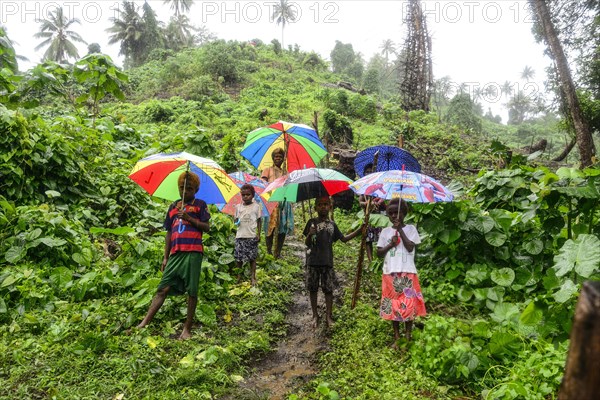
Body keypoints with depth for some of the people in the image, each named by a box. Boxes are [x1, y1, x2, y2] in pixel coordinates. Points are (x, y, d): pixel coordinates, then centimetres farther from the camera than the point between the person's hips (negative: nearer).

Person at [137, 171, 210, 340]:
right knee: (163, 288, 2)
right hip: (175, 253, 4)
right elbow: (169, 233, 19)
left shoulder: (200, 204, 7)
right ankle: (144, 323, 4)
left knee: (192, 291, -1)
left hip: (193, 252, -4)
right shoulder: (173, 207, 19)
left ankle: (187, 329, 7)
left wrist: (189, 218, -14)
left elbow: (206, 227, -1)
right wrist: (165, 257, 16)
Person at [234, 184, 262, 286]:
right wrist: (236, 221, -9)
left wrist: (258, 234, -2)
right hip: (240, 236, 3)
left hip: (252, 236, -2)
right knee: (238, 257, 4)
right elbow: (235, 219, 16)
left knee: (252, 258, 1)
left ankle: (253, 277, 7)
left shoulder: (256, 206, 1)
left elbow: (259, 221, 4)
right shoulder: (238, 207, 8)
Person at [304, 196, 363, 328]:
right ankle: (315, 315, 21)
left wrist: (359, 230, 6)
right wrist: (310, 235, -23)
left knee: (328, 290, 5)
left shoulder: (332, 224, 8)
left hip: (328, 262, 2)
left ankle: (328, 316, 18)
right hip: (313, 262, -2)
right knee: (313, 289, 7)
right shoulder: (312, 222, 0)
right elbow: (307, 244, -1)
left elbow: (344, 238, 14)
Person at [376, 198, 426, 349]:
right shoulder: (385, 231, 8)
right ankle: (396, 337, 20)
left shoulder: (410, 229, 2)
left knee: (408, 305, -1)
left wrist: (400, 229, -14)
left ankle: (408, 338, 13)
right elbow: (379, 253, 7)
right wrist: (390, 244, -10)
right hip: (390, 274, 3)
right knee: (392, 305, 7)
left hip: (407, 273, -2)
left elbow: (410, 248, -12)